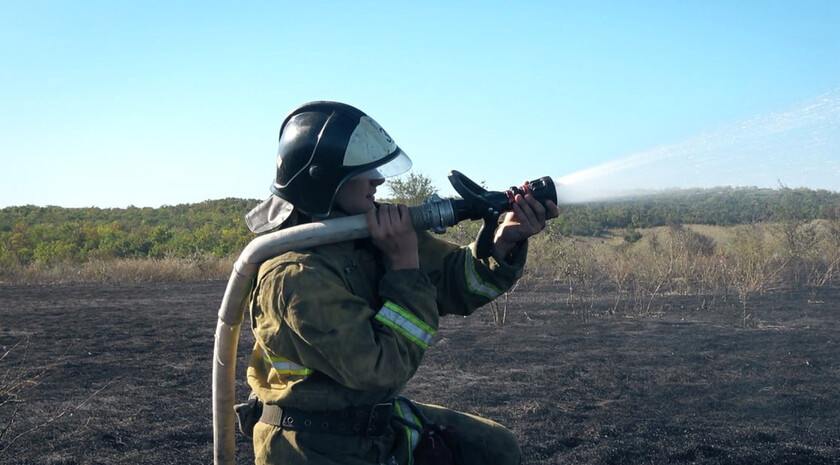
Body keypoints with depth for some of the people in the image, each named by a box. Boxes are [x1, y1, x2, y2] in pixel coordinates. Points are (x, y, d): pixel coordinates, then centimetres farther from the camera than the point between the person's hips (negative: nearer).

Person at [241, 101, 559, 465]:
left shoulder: (376, 227, -4)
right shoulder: (295, 275, -27)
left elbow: (455, 282, -1)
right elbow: (383, 368, -26)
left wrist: (506, 240, -19)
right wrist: (404, 263, -24)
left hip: (379, 420, 8)